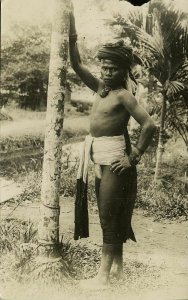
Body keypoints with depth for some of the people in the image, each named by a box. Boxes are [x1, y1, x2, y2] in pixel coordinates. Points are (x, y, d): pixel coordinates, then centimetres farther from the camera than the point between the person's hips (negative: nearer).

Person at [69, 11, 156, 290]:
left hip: (114, 157, -8)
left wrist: (134, 157, -17)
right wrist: (72, 35, 0)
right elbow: (77, 65, 9)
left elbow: (149, 125, -22)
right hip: (100, 157, 8)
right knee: (110, 214, 16)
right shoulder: (100, 87, 8)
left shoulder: (124, 95, -14)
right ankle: (118, 264, 29)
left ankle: (103, 276, 6)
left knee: (110, 217, -3)